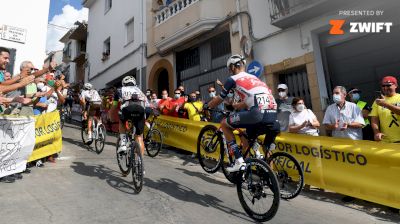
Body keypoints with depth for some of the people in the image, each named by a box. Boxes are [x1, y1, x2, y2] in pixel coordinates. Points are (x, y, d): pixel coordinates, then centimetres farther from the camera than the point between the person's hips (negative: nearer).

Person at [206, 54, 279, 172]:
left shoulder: (233, 79, 12)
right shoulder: (254, 78, 31)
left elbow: (218, 100, 20)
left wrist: (206, 106, 38)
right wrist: (235, 106, 52)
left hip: (257, 114, -7)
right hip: (272, 115, 8)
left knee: (224, 124, 13)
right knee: (246, 137, 29)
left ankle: (239, 161, 6)